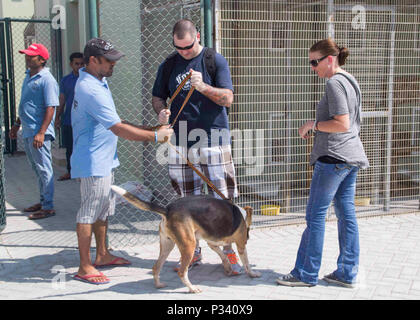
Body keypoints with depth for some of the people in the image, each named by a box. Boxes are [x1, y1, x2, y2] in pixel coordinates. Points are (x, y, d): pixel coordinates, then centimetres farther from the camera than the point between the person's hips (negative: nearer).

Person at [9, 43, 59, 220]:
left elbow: (50, 108, -19)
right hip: (27, 132, 9)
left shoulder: (46, 79, -13)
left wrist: (41, 132, -24)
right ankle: (43, 201, 29)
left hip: (39, 134, -9)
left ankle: (48, 207, 4)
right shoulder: (28, 77, 15)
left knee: (44, 169, -3)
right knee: (37, 169, 17)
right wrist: (17, 124, 25)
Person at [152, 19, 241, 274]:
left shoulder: (216, 61, -1)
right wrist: (162, 111, -5)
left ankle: (229, 252, 9)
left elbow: (228, 99, -7)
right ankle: (193, 252, 22)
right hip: (180, 141, 3)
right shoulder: (169, 65, 10)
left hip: (213, 139, -3)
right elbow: (158, 97, 17)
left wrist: (203, 87, -22)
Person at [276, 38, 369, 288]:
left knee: (315, 215, -3)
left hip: (333, 157, -10)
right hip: (352, 156, 10)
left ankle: (306, 274, 4)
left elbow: (342, 124, -20)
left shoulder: (335, 83, -13)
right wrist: (317, 129, 16)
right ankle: (348, 273, 16)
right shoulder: (350, 81, 17)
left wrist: (313, 124, -9)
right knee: (346, 213, 10)